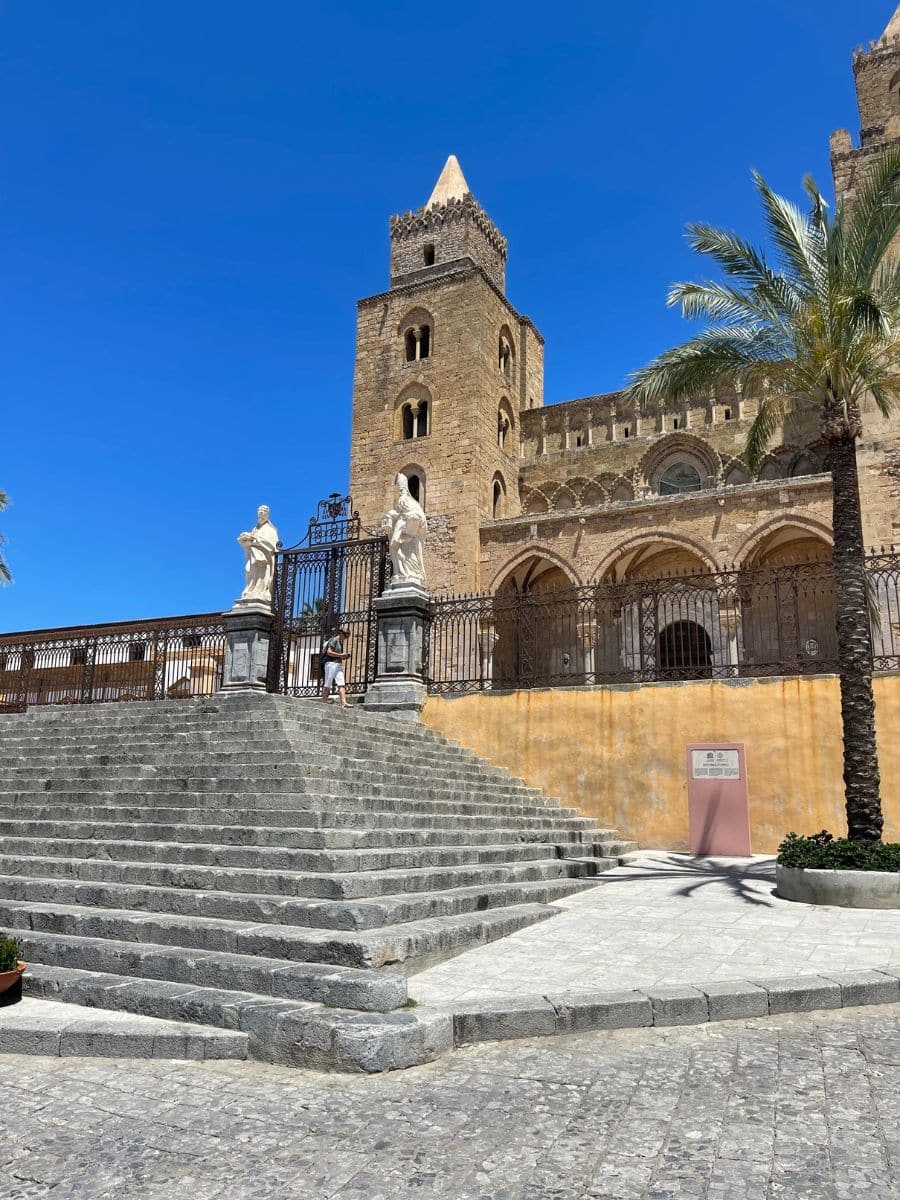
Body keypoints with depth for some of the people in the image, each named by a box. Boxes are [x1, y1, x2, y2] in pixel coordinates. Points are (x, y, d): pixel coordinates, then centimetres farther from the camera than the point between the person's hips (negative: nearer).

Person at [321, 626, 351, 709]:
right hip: (331, 663, -9)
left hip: (339, 665, 9)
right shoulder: (334, 640, -6)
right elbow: (329, 652, -16)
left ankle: (343, 703, -12)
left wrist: (345, 656, 9)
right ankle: (324, 702, -1)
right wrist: (340, 655, -15)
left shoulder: (341, 642, 22)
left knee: (342, 685, -4)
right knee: (328, 685, -5)